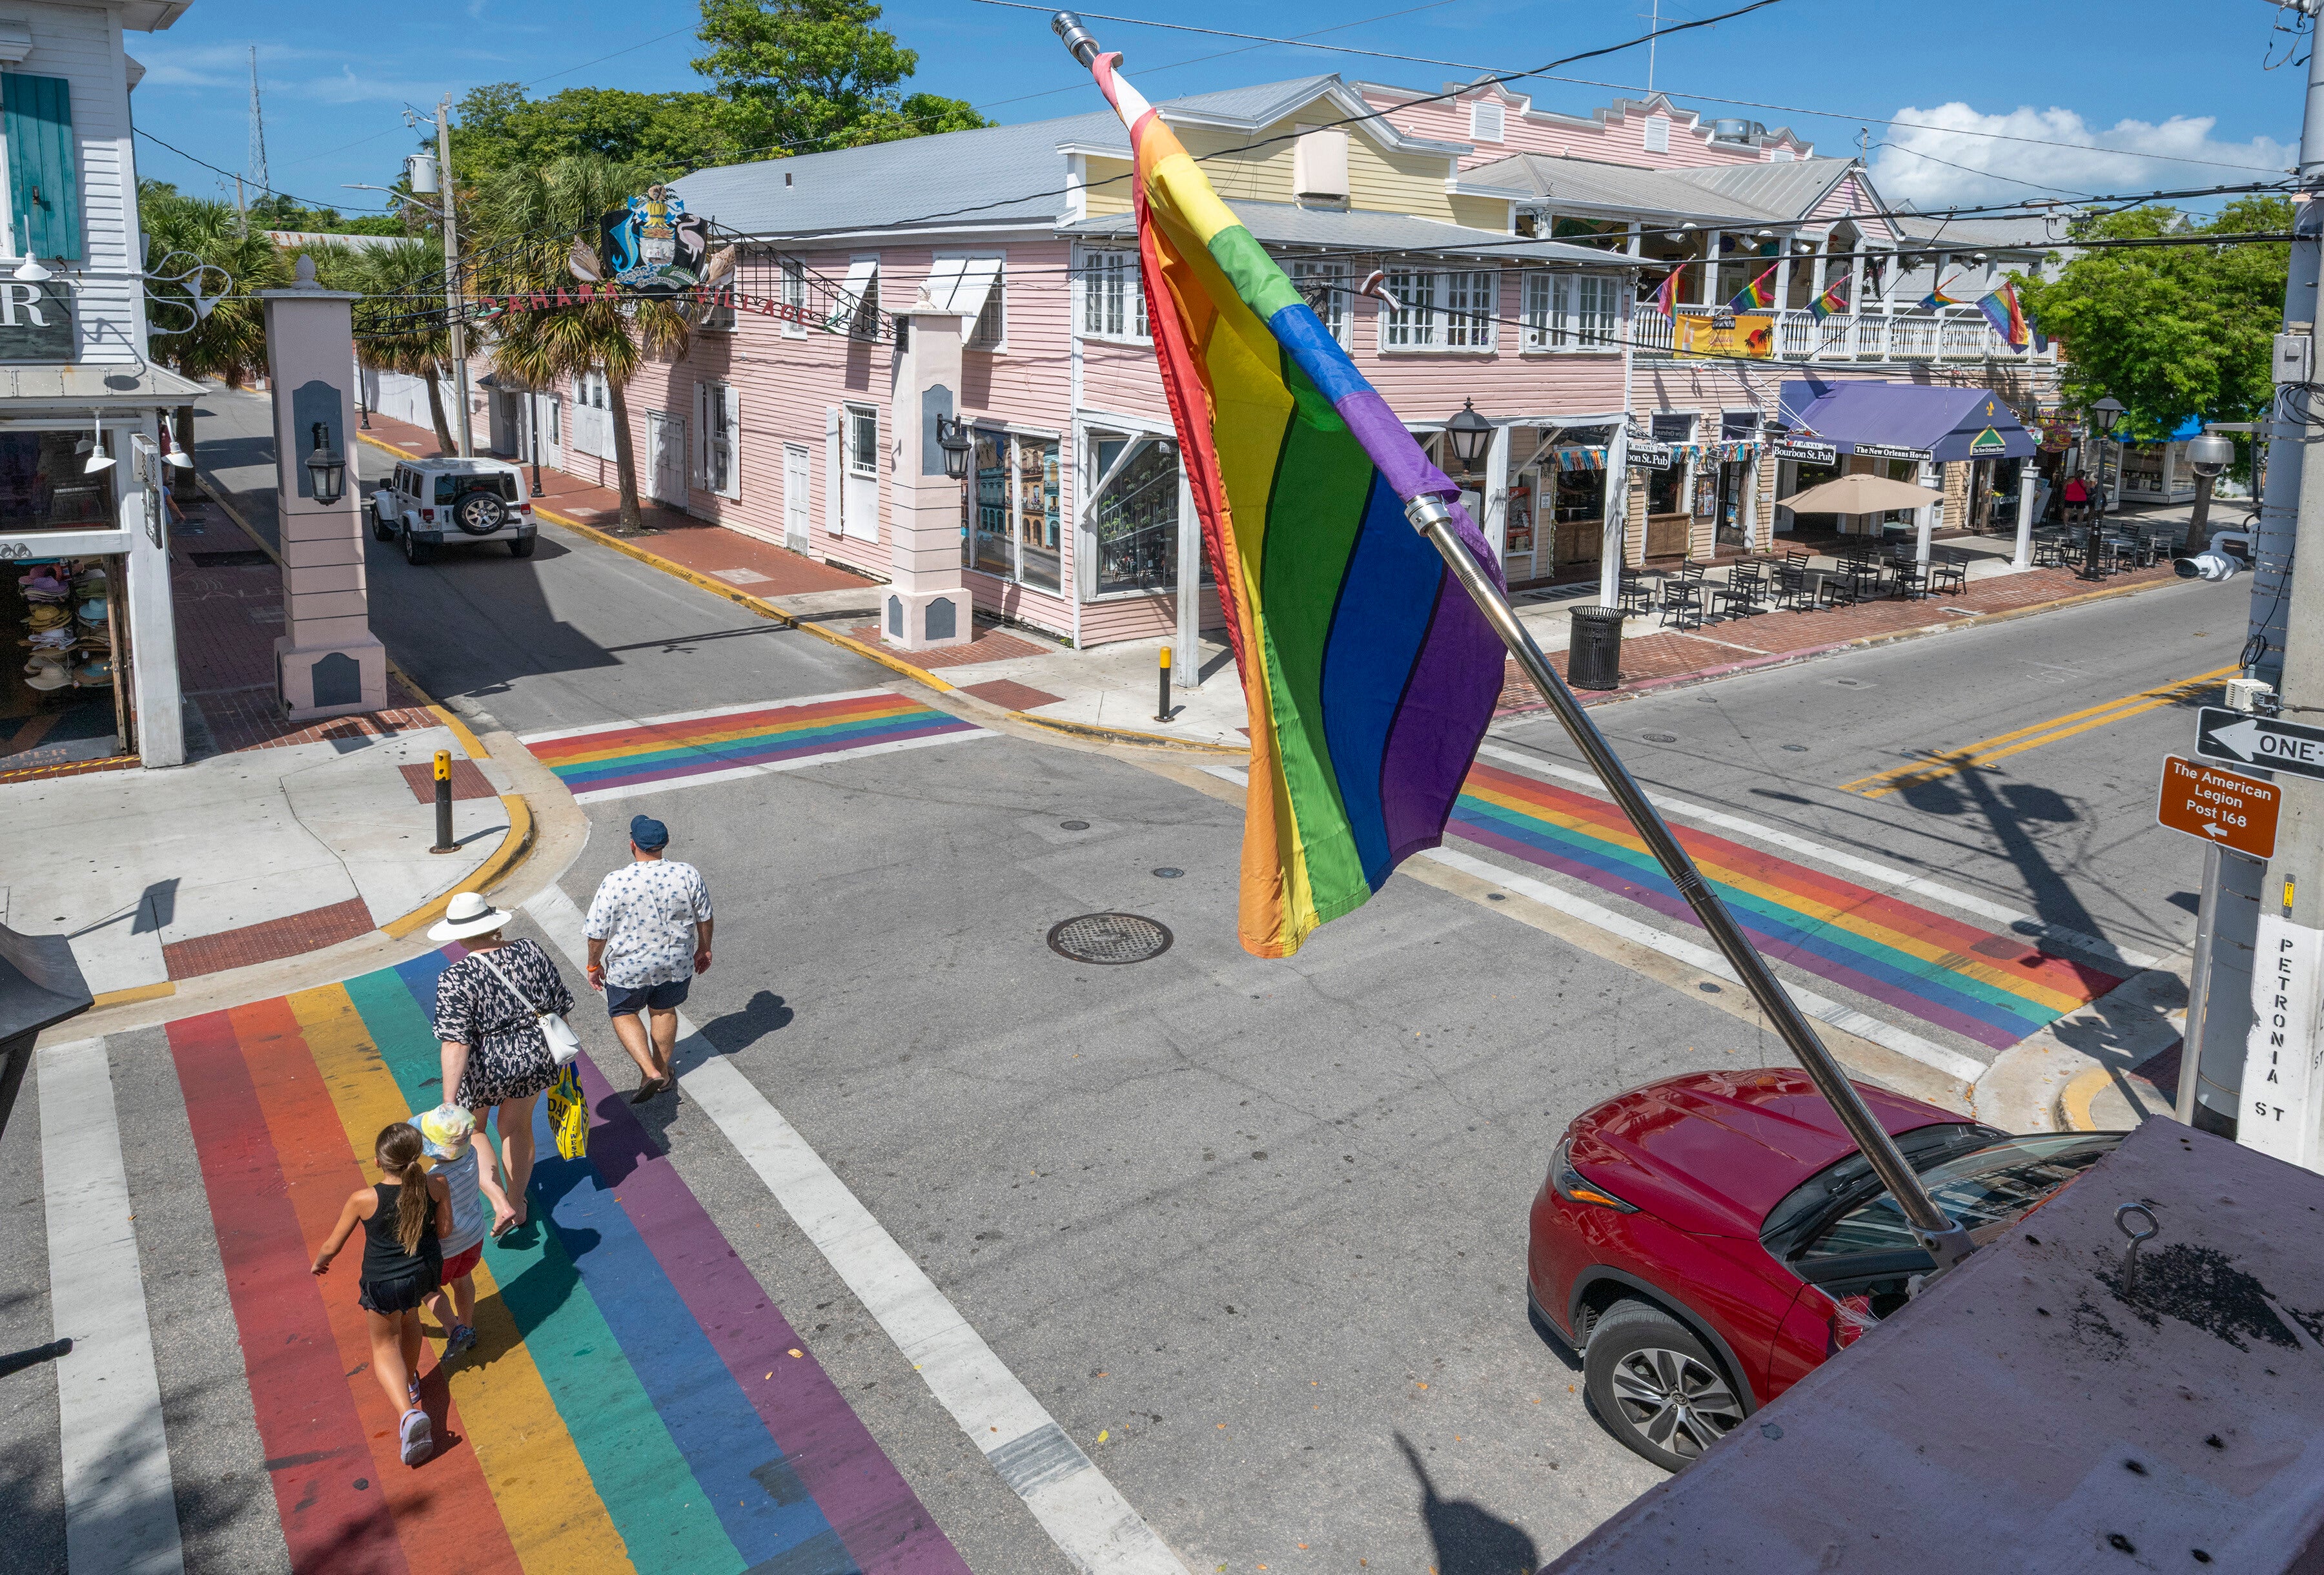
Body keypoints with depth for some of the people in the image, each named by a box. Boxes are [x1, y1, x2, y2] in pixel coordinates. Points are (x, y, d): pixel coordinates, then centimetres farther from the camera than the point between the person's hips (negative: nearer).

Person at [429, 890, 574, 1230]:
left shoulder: (456, 979, -23)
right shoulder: (532, 952, -10)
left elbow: (456, 1045, -26)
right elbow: (560, 1007, -1)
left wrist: (449, 1103, -24)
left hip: (485, 1068, -4)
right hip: (535, 1059, 4)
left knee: (471, 1127, 25)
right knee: (518, 1126, 26)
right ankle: (518, 1203, 41)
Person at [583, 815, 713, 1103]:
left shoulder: (614, 883, -22)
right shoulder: (688, 874, -14)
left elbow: (597, 933, -13)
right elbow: (704, 918, -1)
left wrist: (594, 965, 4)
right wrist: (703, 949, 16)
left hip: (629, 967, -3)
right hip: (677, 962, 3)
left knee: (624, 1014, 20)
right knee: (664, 1010, 25)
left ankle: (650, 1072, 7)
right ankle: (662, 1069, 38)